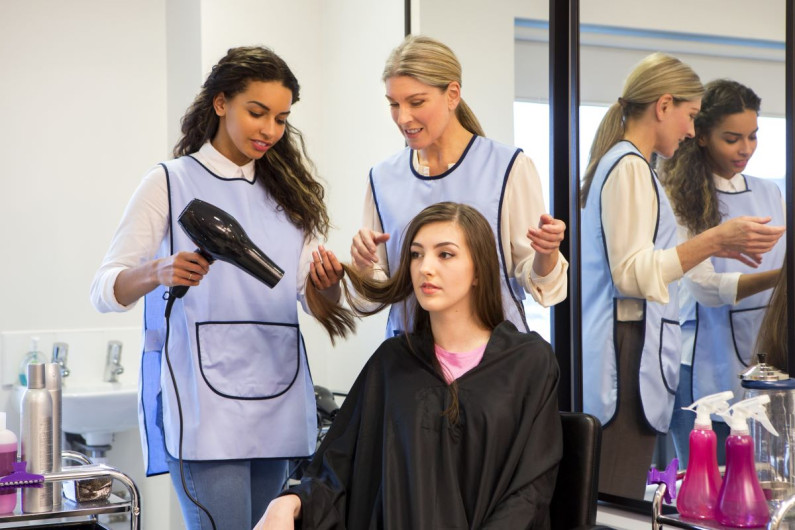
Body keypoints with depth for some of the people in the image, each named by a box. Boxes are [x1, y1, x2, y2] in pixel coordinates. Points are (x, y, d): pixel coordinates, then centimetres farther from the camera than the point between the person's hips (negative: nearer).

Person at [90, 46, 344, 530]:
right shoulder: (170, 183, 1)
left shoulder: (286, 191, 16)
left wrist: (330, 283, -11)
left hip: (276, 401, 5)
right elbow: (105, 290, -3)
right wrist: (158, 272, -24)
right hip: (203, 405, -5)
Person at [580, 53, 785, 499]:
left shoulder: (621, 163, 19)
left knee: (614, 500, 8)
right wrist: (714, 240, -20)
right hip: (627, 347, -10)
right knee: (616, 507, -9)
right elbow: (632, 274, -17)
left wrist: (713, 245, 22)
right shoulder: (630, 167, -10)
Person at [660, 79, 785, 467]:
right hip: (707, 366, -5)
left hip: (763, 360, 5)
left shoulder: (769, 195, 12)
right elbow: (705, 287, -14)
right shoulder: (680, 200, -6)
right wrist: (777, 276, -25)